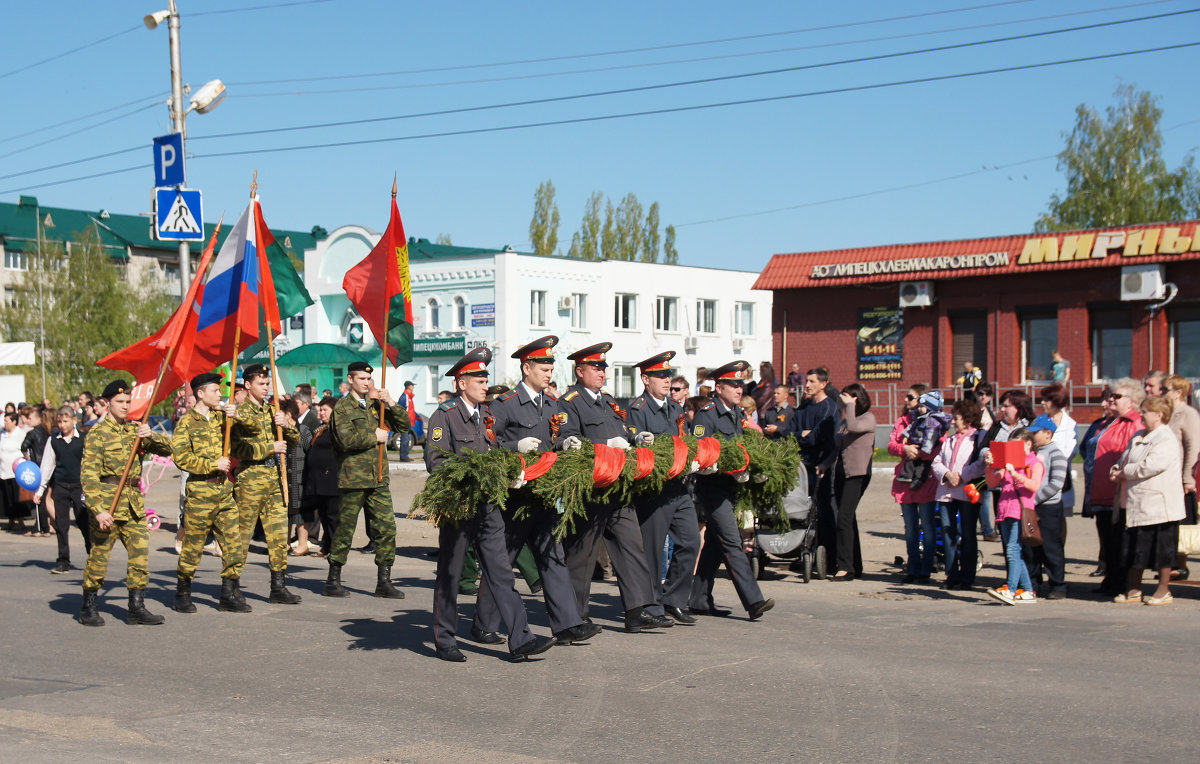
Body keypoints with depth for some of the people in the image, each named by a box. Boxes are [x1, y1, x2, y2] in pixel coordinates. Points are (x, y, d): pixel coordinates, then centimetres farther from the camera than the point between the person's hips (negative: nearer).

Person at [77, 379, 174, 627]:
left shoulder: (136, 429, 12)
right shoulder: (97, 434, -5)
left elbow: (167, 449, 10)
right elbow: (88, 475, -11)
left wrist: (151, 436, -11)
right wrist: (98, 509, -20)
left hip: (134, 502, 5)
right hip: (107, 503, -5)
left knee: (141, 554, 1)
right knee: (98, 556, 2)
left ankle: (137, 608, 8)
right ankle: (88, 608, 16)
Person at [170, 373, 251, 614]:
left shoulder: (221, 417, 14)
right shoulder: (186, 422, -3)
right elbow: (181, 458, -12)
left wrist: (237, 415, -6)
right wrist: (213, 464, -15)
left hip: (224, 490, 5)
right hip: (200, 492, -5)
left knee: (233, 543, 1)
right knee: (192, 546, 1)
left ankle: (230, 595, 10)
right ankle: (182, 596, 15)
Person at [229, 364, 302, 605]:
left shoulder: (271, 411, 16)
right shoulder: (240, 412, -4)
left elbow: (295, 439, 13)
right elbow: (238, 448, -16)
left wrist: (285, 424, -6)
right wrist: (271, 447, -15)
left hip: (275, 477, 6)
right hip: (250, 478, -6)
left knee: (279, 533, 5)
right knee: (242, 534, -2)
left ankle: (278, 587, 10)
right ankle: (233, 587, 7)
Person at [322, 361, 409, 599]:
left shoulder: (376, 405, 15)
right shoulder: (342, 407, -2)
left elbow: (404, 425, 11)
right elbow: (346, 440, -16)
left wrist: (391, 404, -2)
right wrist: (374, 436, -8)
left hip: (378, 477, 5)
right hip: (353, 477, -5)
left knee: (387, 527, 0)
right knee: (345, 529, 2)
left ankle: (384, 582, 7)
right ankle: (333, 581, 14)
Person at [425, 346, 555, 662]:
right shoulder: (444, 415, -6)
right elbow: (435, 461, -13)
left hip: (487, 505, 6)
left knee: (501, 571, 0)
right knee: (449, 574, 5)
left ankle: (520, 639, -4)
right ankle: (444, 642, 17)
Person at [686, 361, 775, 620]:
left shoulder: (739, 414, 15)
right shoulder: (706, 414, -11)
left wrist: (747, 469, 2)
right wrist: (732, 470, -24)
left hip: (730, 487, 9)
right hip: (712, 488, -9)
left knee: (714, 544, 13)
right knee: (732, 543, -12)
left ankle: (699, 600, 20)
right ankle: (753, 601, -16)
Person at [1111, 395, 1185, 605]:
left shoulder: (1166, 440, -14)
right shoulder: (1139, 437, 16)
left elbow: (1150, 466, -24)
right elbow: (1125, 458, 20)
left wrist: (1124, 473, -13)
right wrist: (1116, 469, -3)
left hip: (1159, 505, -9)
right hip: (1138, 505, 9)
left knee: (1163, 548, 0)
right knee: (1136, 547, 12)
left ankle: (1163, 591, 9)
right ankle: (1134, 590, 19)